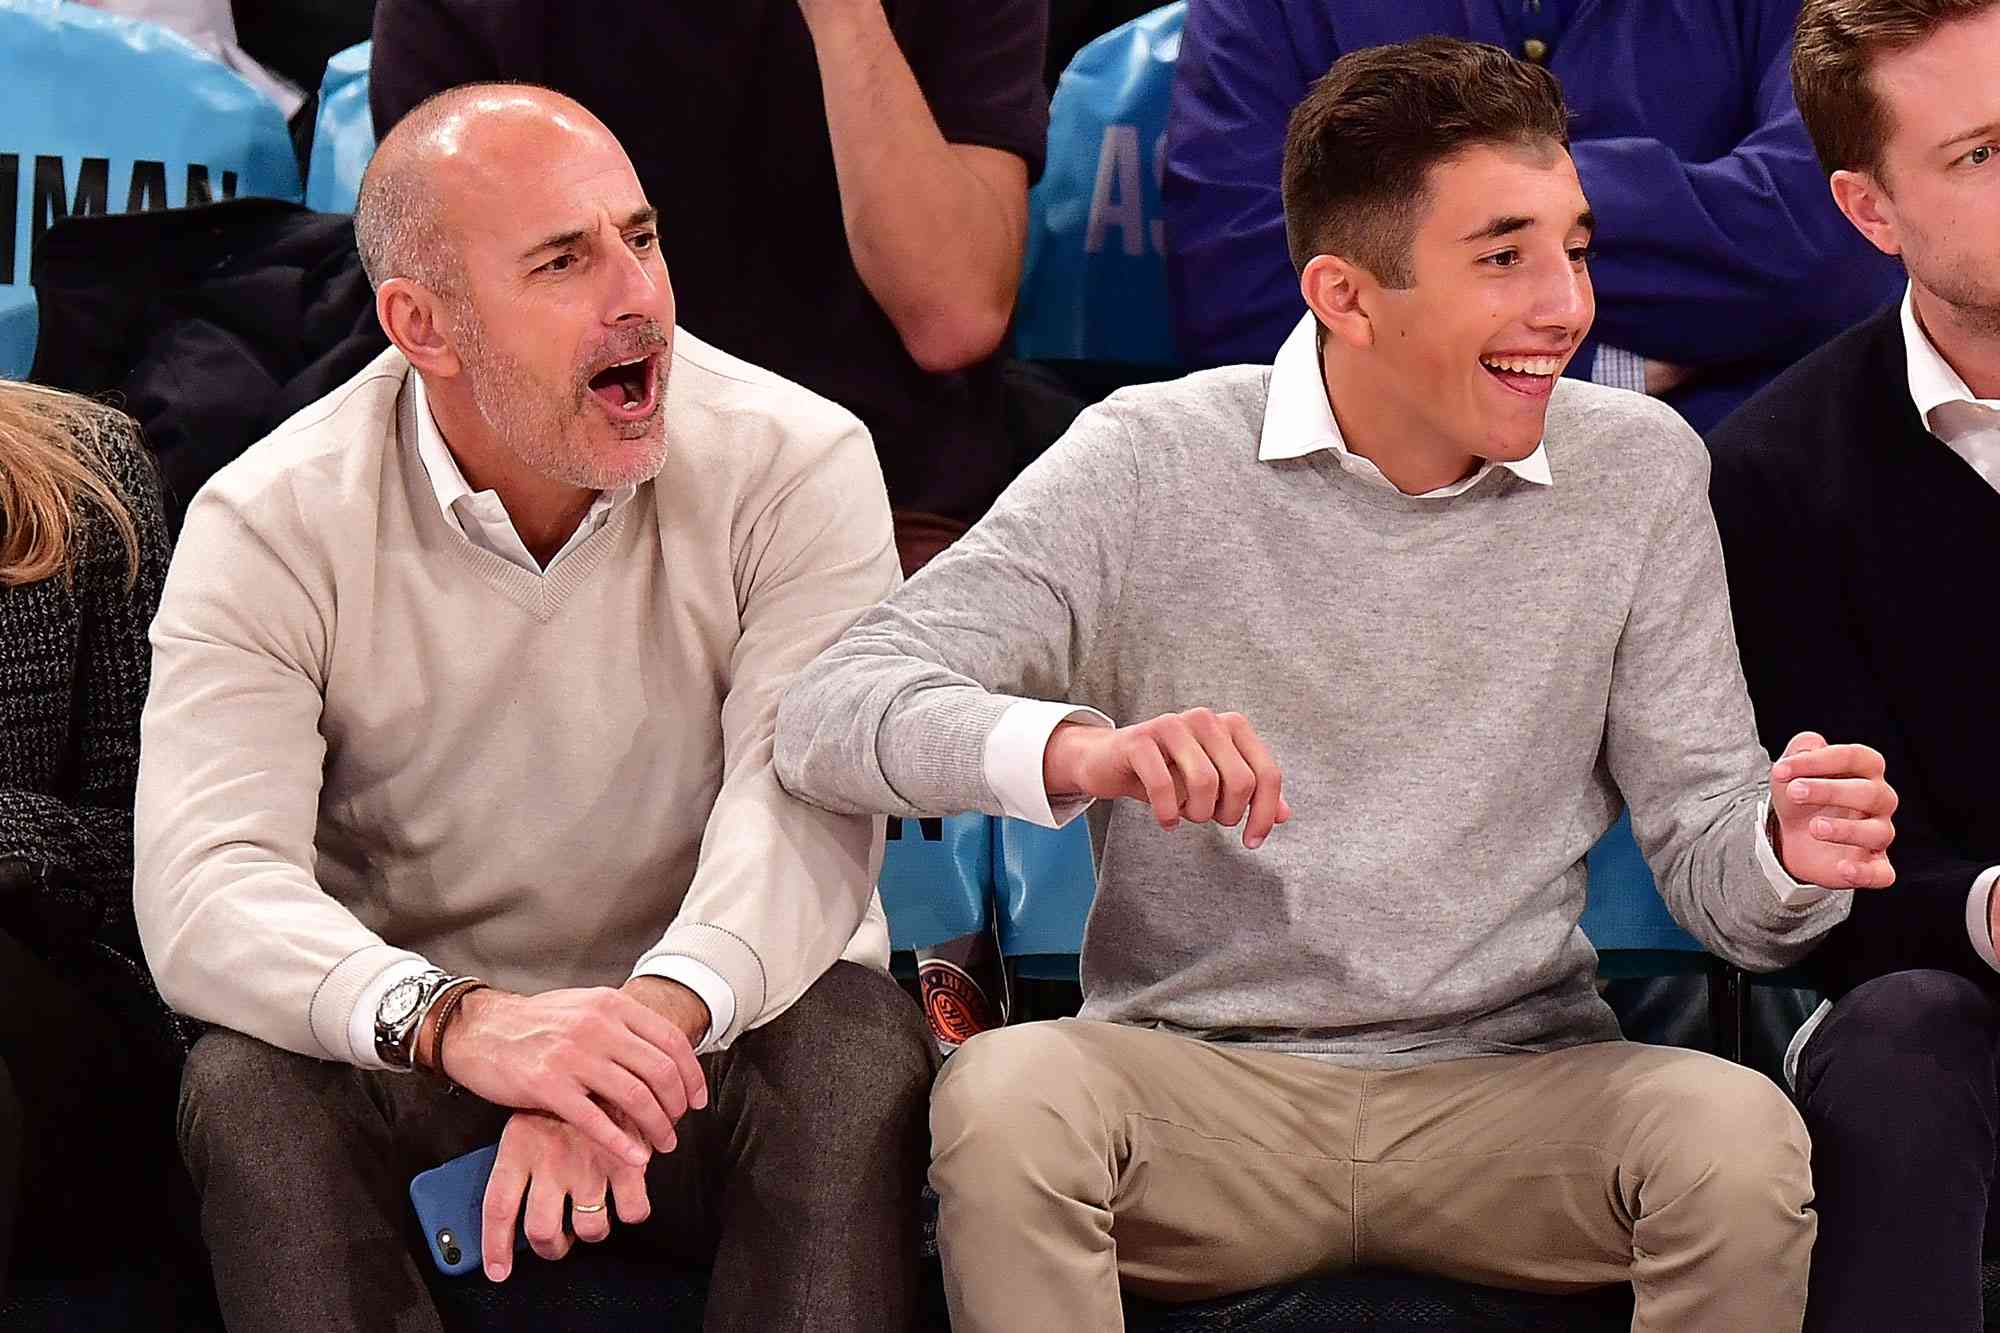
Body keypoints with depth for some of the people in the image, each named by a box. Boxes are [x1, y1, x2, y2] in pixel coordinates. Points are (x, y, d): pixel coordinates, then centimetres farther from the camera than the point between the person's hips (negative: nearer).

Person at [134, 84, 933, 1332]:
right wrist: (456, 1024, -45)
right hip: (414, 1025, 1)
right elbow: (203, 884, -24)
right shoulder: (271, 523, -11)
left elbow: (808, 794, -25)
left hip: (713, 1018, 0)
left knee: (862, 1063, -32)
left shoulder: (797, 465, -11)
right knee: (247, 1088, -29)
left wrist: (660, 1012, -47)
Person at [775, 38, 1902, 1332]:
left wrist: (1783, 854, -22)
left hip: (1513, 1085, 2)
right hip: (1202, 1073, -1)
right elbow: (831, 712, -13)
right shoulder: (1152, 463, -5)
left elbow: (1702, 836, 4)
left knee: (1742, 1138, -30)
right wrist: (1077, 750, -34)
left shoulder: (1638, 471, 4)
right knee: (1004, 1097, -33)